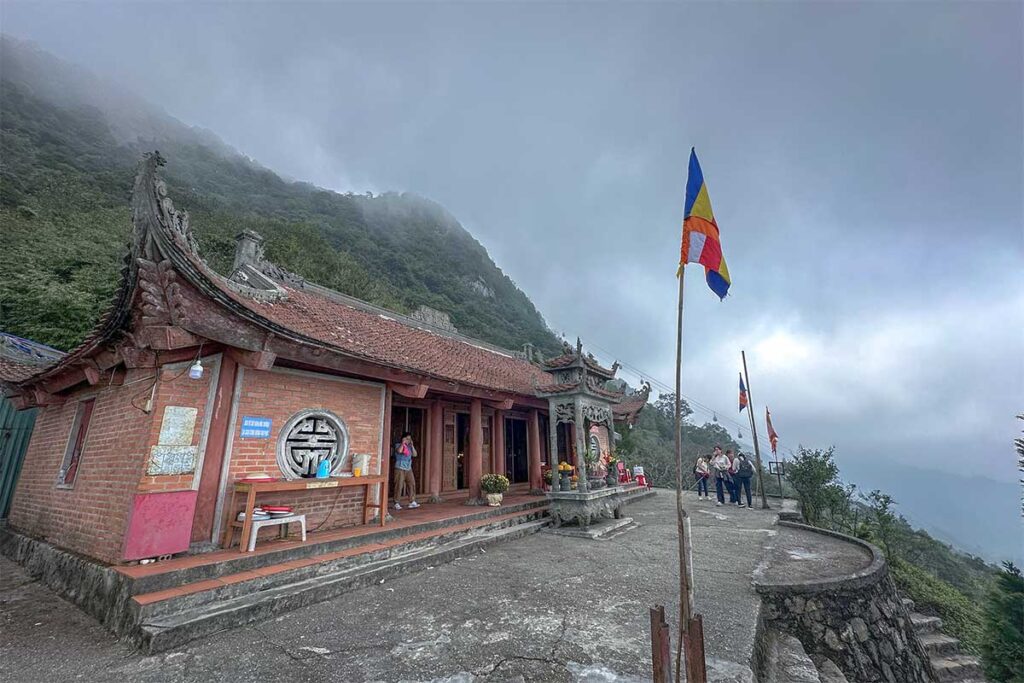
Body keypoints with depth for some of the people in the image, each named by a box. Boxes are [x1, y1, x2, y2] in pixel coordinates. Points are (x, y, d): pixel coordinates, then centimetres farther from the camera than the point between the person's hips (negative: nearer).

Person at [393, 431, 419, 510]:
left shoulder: (409, 447, 13)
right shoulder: (398, 445, -2)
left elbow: (415, 454, 3)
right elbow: (399, 451, -25)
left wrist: (412, 445, -3)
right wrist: (403, 443, -15)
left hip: (409, 469, 6)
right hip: (400, 468, -5)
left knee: (412, 484, 1)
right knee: (399, 485, -5)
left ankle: (413, 502, 7)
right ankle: (396, 503, 4)